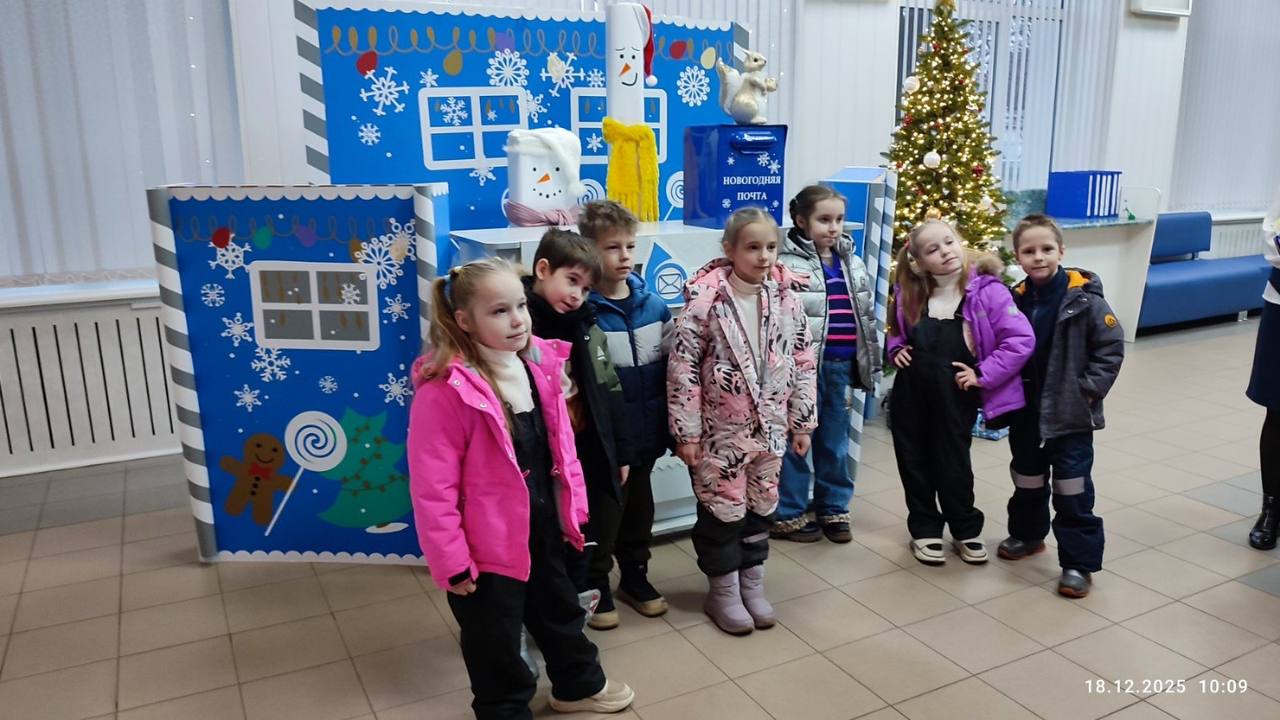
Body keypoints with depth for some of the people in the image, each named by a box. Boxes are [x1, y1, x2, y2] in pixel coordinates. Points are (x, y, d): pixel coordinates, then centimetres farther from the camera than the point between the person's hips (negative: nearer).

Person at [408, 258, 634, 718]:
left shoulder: (537, 366, -4)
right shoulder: (445, 390, -25)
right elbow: (433, 488, -22)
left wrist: (572, 508, 10)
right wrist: (451, 563, -18)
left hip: (544, 529, 7)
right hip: (489, 544, -7)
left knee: (560, 612, 29)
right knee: (496, 645, 15)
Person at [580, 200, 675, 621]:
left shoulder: (654, 304, 2)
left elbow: (673, 368, 8)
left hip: (644, 433, 5)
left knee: (639, 509, 20)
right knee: (601, 512, 11)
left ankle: (635, 577, 40)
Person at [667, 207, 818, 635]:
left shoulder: (786, 299, -2)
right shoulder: (706, 300, -17)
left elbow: (804, 363, 6)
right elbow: (682, 368, -15)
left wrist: (802, 422, 7)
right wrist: (686, 432, -13)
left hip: (769, 428, 5)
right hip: (720, 430, -4)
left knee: (761, 507, 16)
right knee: (722, 509, 7)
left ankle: (752, 584, 35)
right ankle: (723, 592, 27)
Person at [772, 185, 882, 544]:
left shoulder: (853, 265, 11)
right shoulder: (788, 266, -11)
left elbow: (867, 317, 17)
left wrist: (869, 365, 15)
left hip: (842, 366, 6)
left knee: (835, 442, 16)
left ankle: (833, 508, 31)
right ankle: (788, 513, 18)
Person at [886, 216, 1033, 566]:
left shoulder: (986, 290, -12)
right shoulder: (910, 293, 1)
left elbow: (1022, 339, -15)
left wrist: (984, 375, -15)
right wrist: (896, 349, 1)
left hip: (955, 397, -4)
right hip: (910, 394, 4)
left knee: (953, 465, 9)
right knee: (914, 462, 13)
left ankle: (966, 531, 32)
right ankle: (925, 530, 31)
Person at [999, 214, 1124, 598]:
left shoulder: (1084, 299, -13)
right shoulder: (1015, 299, -1)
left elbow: (1111, 348, -9)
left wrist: (1088, 389, -13)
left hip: (1070, 414, -5)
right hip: (1025, 412, 5)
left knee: (1072, 492, 1)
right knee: (1027, 481, 21)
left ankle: (1079, 562, 12)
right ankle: (1027, 534, 42)